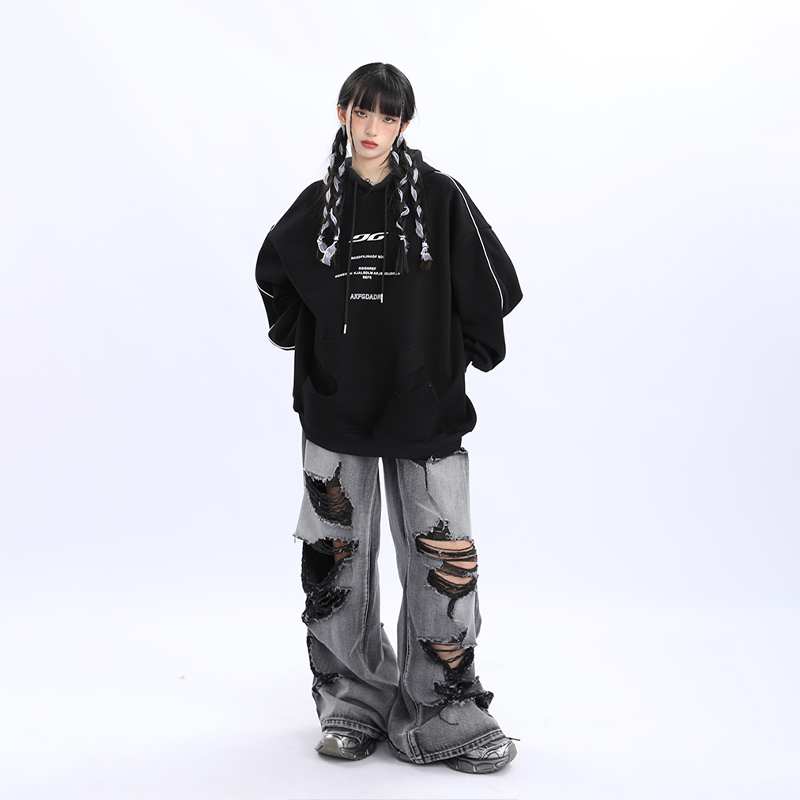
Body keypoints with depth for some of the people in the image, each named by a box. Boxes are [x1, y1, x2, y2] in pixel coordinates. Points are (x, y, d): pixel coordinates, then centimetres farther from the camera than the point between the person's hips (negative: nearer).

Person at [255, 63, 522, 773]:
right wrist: (305, 342, 14)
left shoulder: (441, 197, 0)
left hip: (426, 408, -2)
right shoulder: (318, 204, 6)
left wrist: (462, 354, 6)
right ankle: (355, 702, 21)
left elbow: (493, 285, 5)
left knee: (443, 557, -3)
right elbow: (274, 275, 22)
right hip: (335, 408, 2)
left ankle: (445, 714, 11)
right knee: (337, 555, 6)